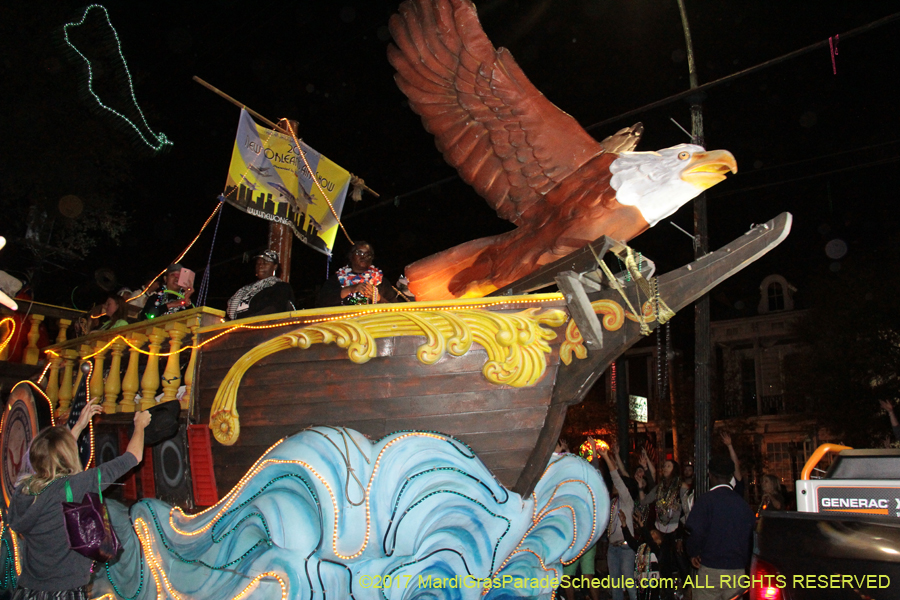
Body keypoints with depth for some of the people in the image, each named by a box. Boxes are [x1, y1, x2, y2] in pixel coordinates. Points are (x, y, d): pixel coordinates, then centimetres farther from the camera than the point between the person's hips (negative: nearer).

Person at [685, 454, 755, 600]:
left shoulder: (706, 500, -10)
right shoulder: (743, 503, 3)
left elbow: (696, 533, -18)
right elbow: (752, 535, 8)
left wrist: (693, 553, 1)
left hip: (711, 569, -4)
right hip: (738, 570, 4)